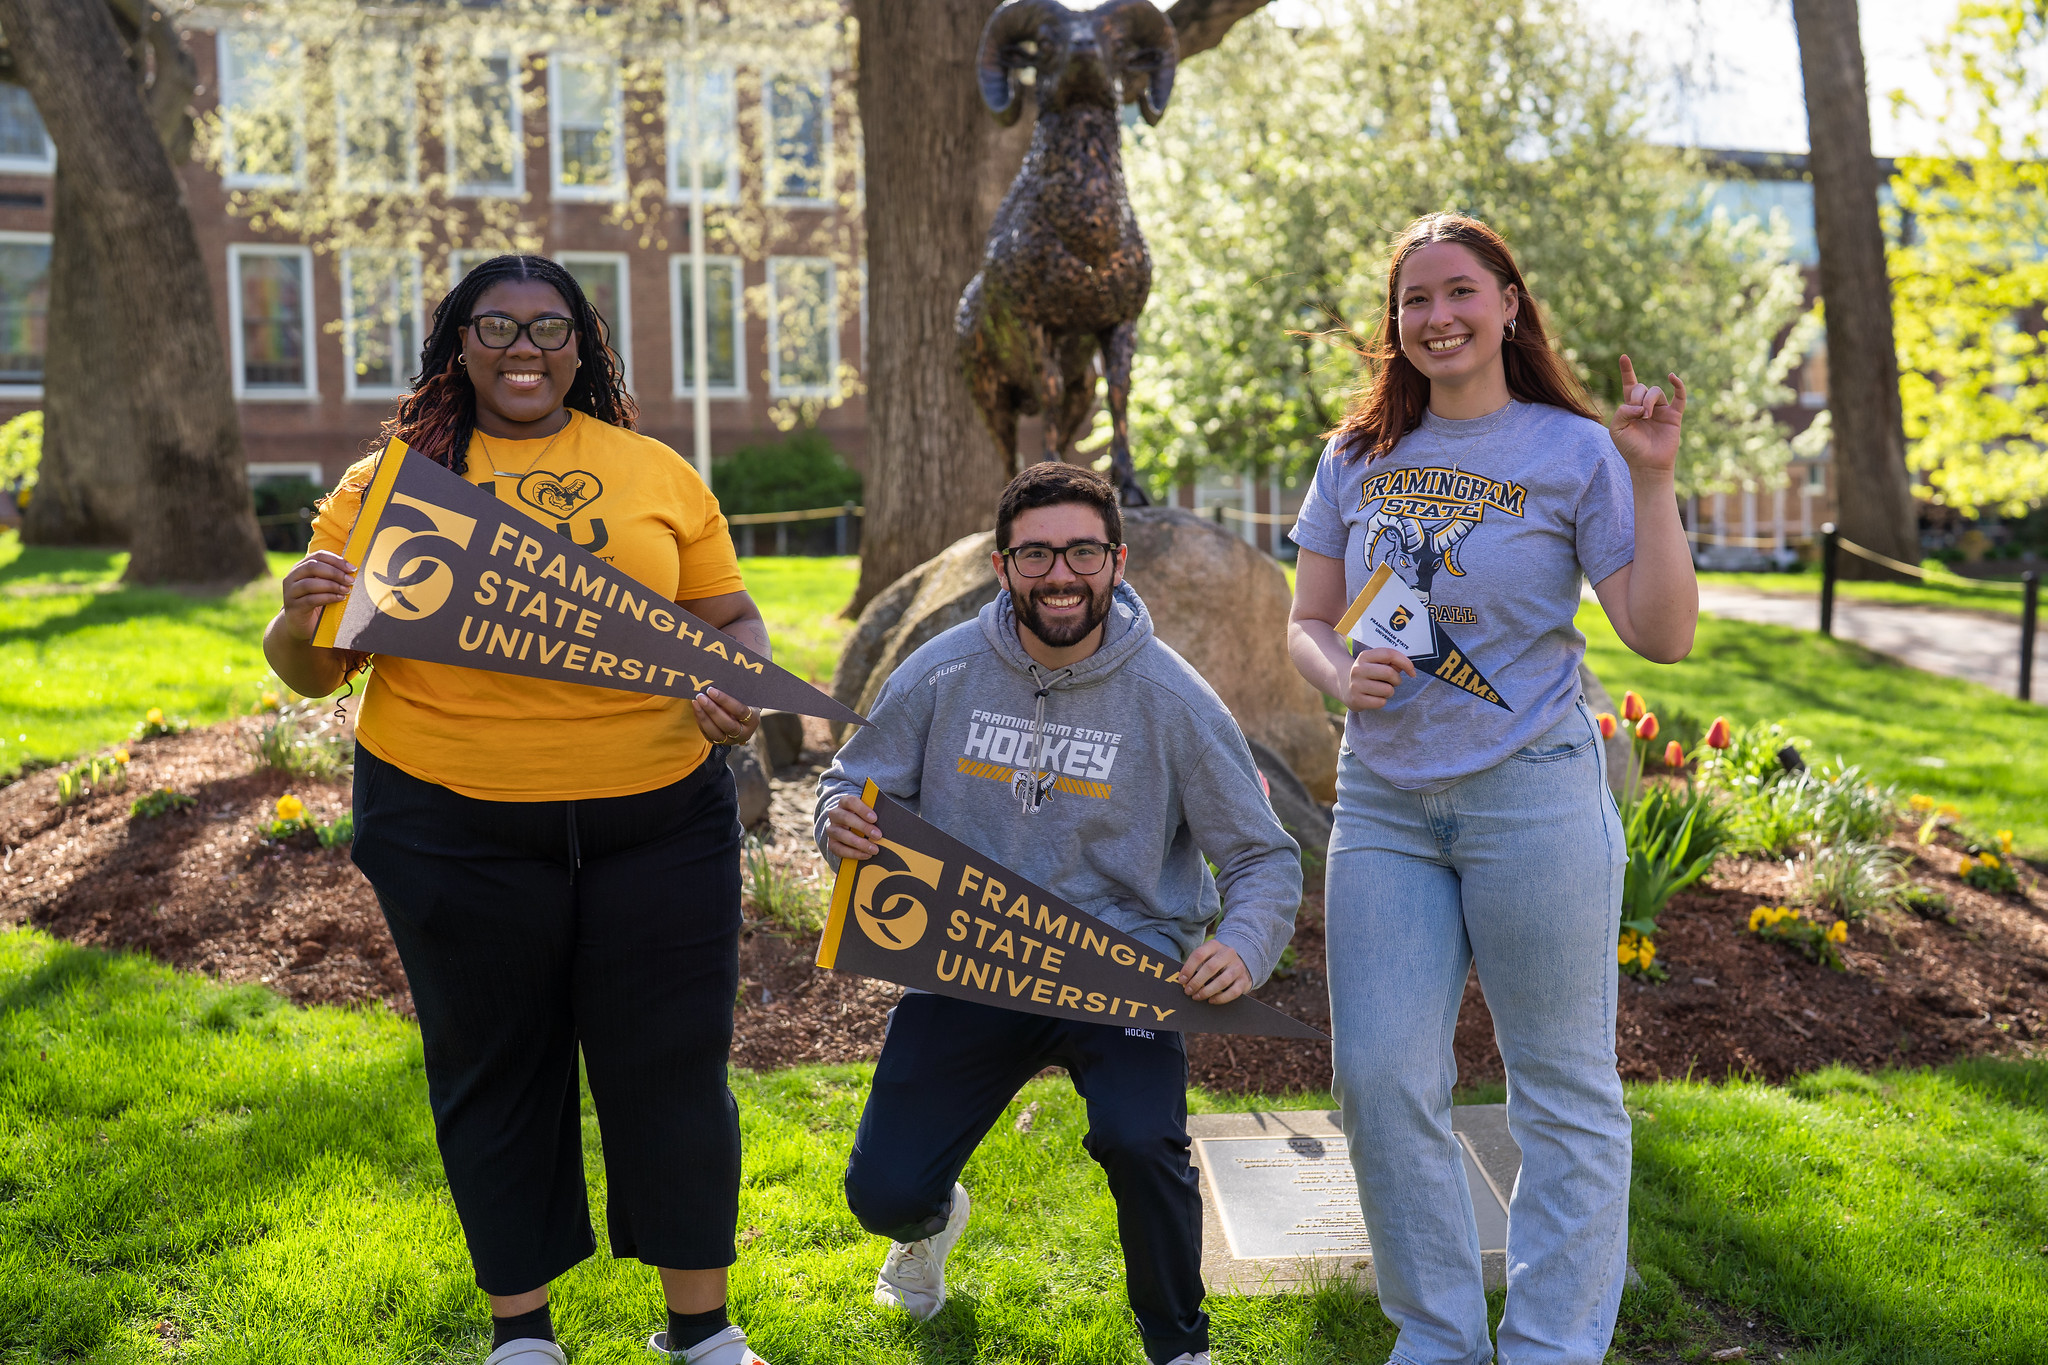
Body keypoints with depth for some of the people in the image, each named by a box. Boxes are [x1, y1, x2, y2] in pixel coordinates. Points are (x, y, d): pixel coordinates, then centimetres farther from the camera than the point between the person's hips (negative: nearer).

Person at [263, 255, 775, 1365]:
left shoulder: (656, 473, 7)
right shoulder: (389, 482, 4)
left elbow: (733, 620, 11)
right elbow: (307, 672, 4)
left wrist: (743, 687, -11)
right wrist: (300, 620, -18)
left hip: (657, 815, 1)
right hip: (453, 826, 0)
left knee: (671, 1059, 6)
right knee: (493, 1067, 12)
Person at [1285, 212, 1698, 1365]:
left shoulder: (1573, 451, -2)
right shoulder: (1359, 458, 10)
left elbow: (1665, 636, -7)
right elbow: (1308, 623, 12)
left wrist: (1653, 480, -16)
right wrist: (1341, 675, -9)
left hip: (1532, 793, -3)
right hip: (1385, 799, 4)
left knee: (1563, 1092, 5)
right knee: (1382, 1080, 4)